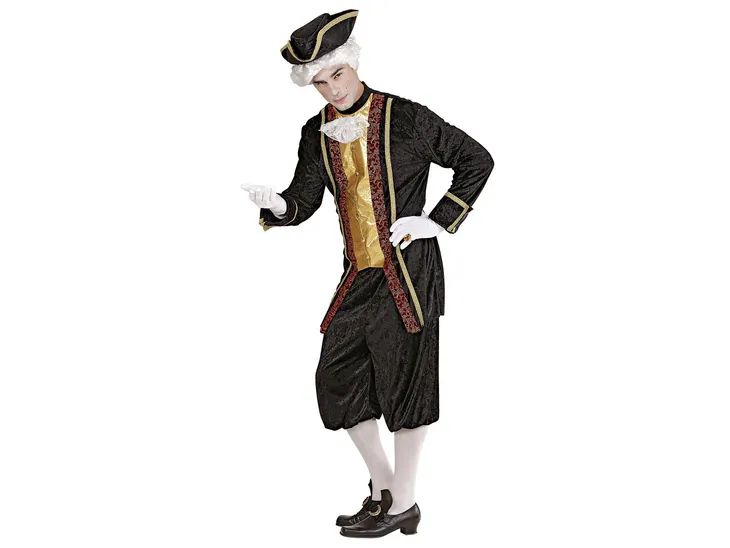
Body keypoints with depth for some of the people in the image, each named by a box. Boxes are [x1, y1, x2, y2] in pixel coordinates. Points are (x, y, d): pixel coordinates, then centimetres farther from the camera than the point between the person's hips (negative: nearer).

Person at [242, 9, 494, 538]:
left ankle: (403, 504, 14)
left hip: (409, 272, -6)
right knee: (337, 380, 7)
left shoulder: (406, 118, -9)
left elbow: (478, 160, -1)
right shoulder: (318, 134, 7)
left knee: (403, 383, 0)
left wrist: (437, 221, -7)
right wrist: (275, 204, -17)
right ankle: (383, 486, 26)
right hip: (358, 277, 6)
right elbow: (304, 202, 6)